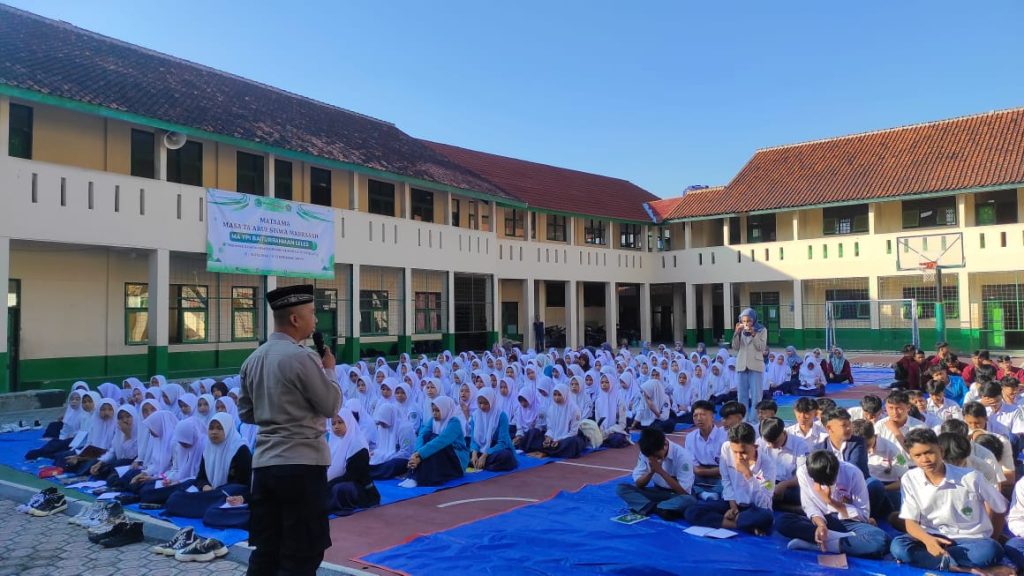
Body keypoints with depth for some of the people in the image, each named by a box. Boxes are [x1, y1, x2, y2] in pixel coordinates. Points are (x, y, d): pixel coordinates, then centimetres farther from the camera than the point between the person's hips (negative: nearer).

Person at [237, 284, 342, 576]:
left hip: (264, 462, 8)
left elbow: (245, 413, 16)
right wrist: (329, 369, 6)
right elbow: (332, 405, -9)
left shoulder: (253, 359, 8)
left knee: (265, 550, 14)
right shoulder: (302, 357, -15)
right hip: (302, 464, -7)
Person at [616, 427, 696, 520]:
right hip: (658, 492, 4)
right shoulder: (646, 453, -11)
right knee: (621, 488, -17)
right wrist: (651, 471, -27)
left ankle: (651, 507, -25)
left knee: (689, 500, -40)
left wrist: (661, 471, -28)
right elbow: (638, 484, -8)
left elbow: (684, 491, -23)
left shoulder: (683, 455, -23)